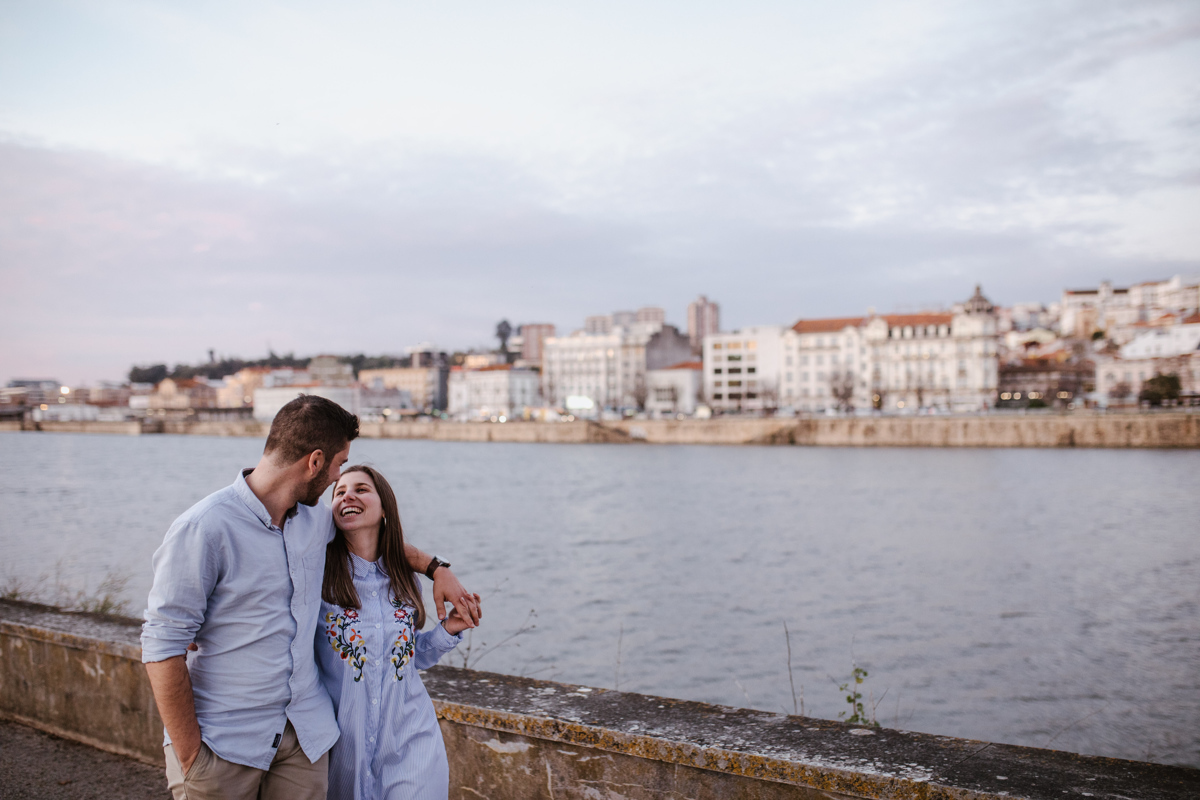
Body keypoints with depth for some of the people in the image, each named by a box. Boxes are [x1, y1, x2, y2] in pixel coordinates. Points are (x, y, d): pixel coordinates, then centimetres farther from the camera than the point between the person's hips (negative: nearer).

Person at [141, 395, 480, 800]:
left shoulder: (315, 518, 5)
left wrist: (435, 567, 19)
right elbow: (163, 648, -15)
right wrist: (190, 757, -14)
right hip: (223, 743, -5)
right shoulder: (202, 530, -16)